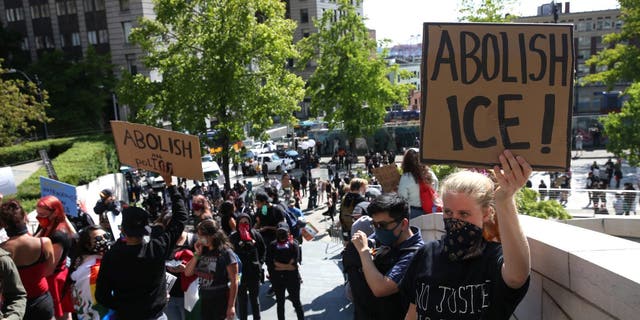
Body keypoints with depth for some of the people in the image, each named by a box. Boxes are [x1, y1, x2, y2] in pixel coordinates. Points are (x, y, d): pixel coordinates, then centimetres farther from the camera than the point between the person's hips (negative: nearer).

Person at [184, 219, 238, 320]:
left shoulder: (226, 253, -13)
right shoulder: (203, 252, 5)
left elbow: (234, 281, -14)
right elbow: (187, 273, 6)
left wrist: (231, 306, -17)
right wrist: (197, 254, -5)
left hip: (221, 302, -6)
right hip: (204, 301, 6)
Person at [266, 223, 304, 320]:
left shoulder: (293, 244, -10)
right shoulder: (272, 246, -5)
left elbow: (294, 262, -16)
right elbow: (270, 263, -10)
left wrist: (278, 265, -14)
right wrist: (287, 266, -13)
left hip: (292, 278, -2)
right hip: (277, 279, 2)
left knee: (296, 302, 11)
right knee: (280, 303, 17)